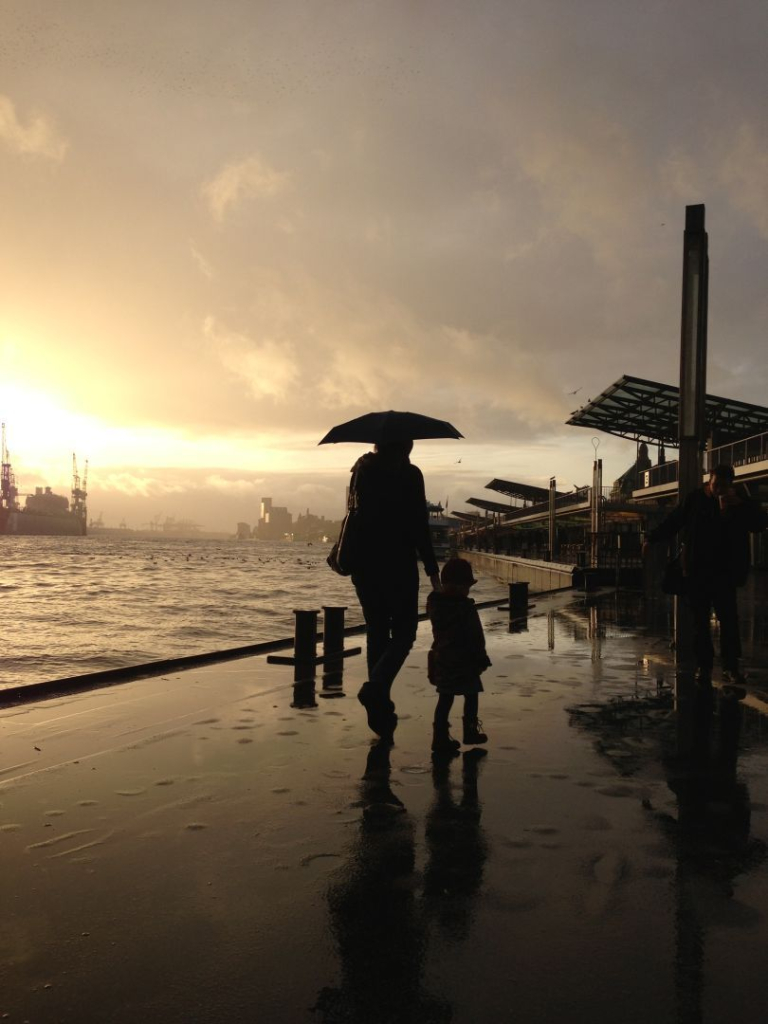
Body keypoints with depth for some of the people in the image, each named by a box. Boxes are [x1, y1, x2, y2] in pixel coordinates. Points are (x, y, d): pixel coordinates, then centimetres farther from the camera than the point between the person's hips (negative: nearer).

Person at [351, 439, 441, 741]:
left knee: (376, 633, 12)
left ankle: (380, 712, 13)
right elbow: (419, 526, -10)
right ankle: (376, 687, -19)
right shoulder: (409, 474, -8)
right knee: (403, 632, 5)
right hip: (398, 564, -5)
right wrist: (432, 569, -7)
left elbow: (356, 516, 10)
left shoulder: (362, 471, 6)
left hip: (364, 564, 5)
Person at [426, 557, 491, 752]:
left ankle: (440, 736, 7)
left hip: (441, 659, 6)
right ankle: (470, 731, 23)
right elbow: (476, 638, -14)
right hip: (464, 661, -6)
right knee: (471, 696, 13)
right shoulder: (466, 608, -18)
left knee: (445, 698, 10)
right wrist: (481, 659, -6)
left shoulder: (435, 603, 1)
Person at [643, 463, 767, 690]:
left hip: (725, 571, 0)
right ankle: (703, 665, 9)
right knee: (700, 620, 3)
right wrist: (652, 539, 9)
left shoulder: (740, 498, 0)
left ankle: (731, 666, 2)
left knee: (729, 618, -5)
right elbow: (673, 520, 8)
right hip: (697, 570, 1)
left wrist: (740, 505, -20)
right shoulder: (696, 498, 1)